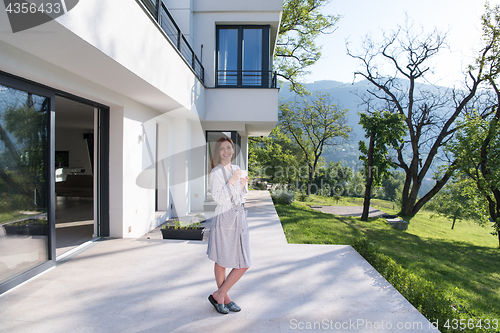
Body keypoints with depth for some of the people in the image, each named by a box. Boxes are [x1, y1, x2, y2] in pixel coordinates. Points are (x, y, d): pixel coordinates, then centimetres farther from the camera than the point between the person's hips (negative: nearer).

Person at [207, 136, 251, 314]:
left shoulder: (236, 169, 12)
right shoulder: (215, 173, -10)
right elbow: (219, 199, -18)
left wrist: (242, 184, -1)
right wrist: (232, 181, -20)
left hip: (239, 218, 7)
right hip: (224, 218, -7)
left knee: (244, 264, 9)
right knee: (222, 262, 7)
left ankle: (219, 295, 25)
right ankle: (223, 297, 29)